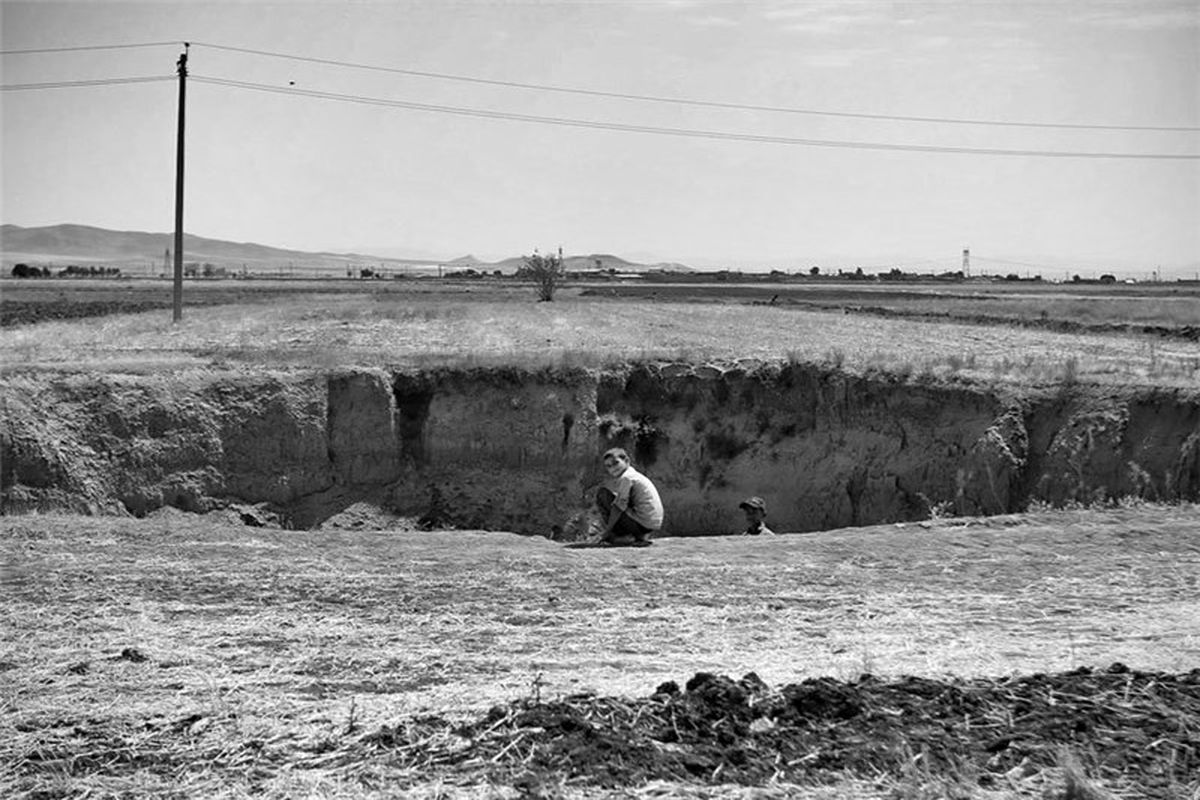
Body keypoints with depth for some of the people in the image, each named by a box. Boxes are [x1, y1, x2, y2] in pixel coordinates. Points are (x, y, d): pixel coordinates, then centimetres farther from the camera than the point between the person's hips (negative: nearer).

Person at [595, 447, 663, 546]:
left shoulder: (626, 478, -11)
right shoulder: (634, 474, 18)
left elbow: (619, 506, -15)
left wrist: (608, 530, -10)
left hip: (642, 523, -10)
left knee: (602, 495, -6)